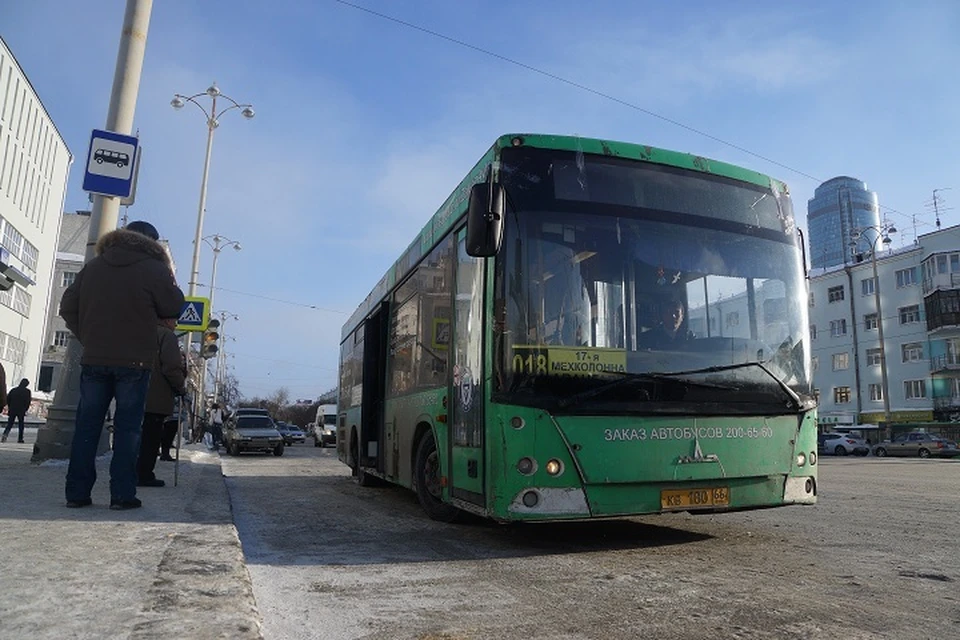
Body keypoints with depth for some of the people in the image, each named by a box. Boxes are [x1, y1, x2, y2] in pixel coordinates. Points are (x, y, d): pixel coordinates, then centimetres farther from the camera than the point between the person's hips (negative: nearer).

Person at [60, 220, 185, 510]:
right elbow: (173, 307, -2)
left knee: (87, 425, 9)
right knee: (127, 427, 1)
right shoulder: (154, 268, -6)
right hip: (134, 361, -4)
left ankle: (77, 492, 10)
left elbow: (67, 306, 9)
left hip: (94, 359, 4)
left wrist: (87, 337, 14)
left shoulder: (93, 266, 9)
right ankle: (122, 494, -1)